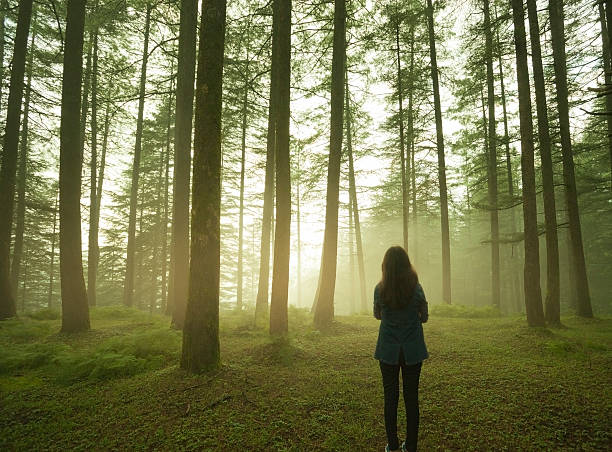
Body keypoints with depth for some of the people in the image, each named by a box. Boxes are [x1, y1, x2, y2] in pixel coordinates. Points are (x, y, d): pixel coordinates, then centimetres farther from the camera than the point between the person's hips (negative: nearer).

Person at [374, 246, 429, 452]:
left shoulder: (380, 289, -10)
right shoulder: (416, 289, -11)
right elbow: (424, 318, 2)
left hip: (388, 350, 0)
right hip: (412, 350, 0)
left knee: (390, 397, 11)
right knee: (411, 397, 11)